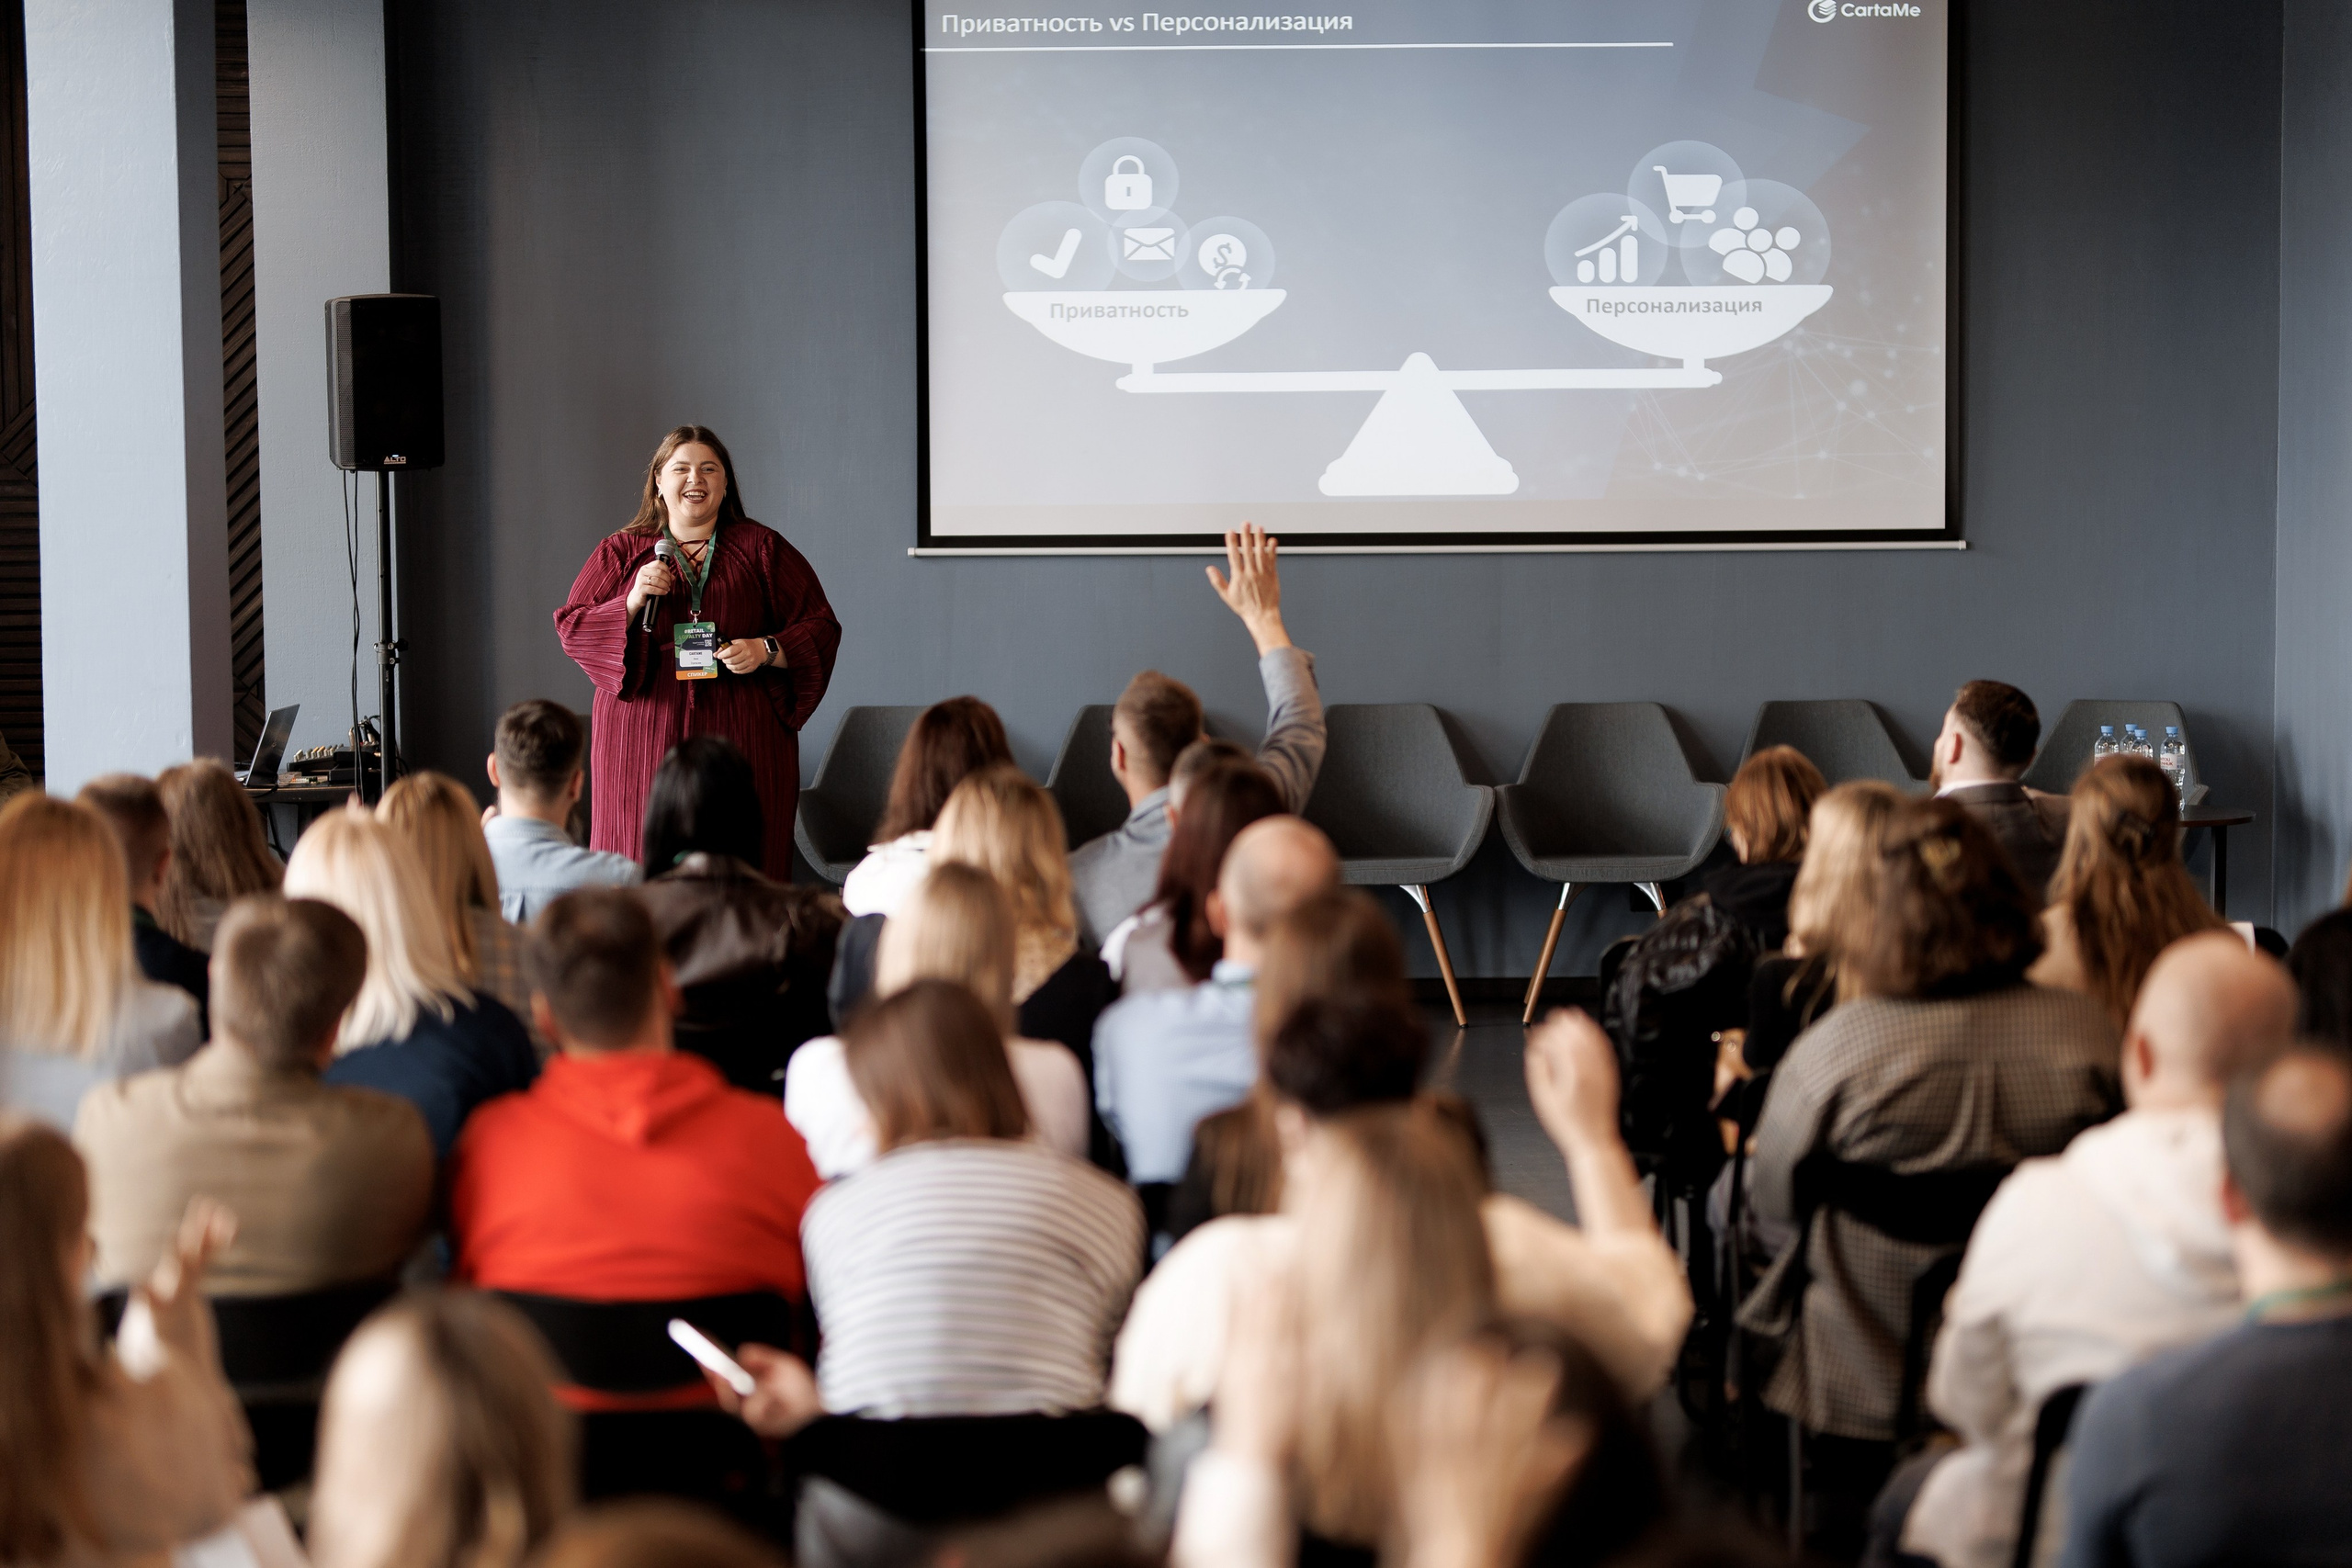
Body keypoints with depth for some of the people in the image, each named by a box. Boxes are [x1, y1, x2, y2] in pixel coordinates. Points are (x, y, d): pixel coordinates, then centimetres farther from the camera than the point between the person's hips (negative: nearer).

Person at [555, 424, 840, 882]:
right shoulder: (620, 551, 12)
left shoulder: (761, 549, 9)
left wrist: (766, 650, -10)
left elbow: (820, 628, 8)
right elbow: (571, 628, 7)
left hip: (741, 739, -1)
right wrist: (633, 601, -9)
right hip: (645, 737, 1)